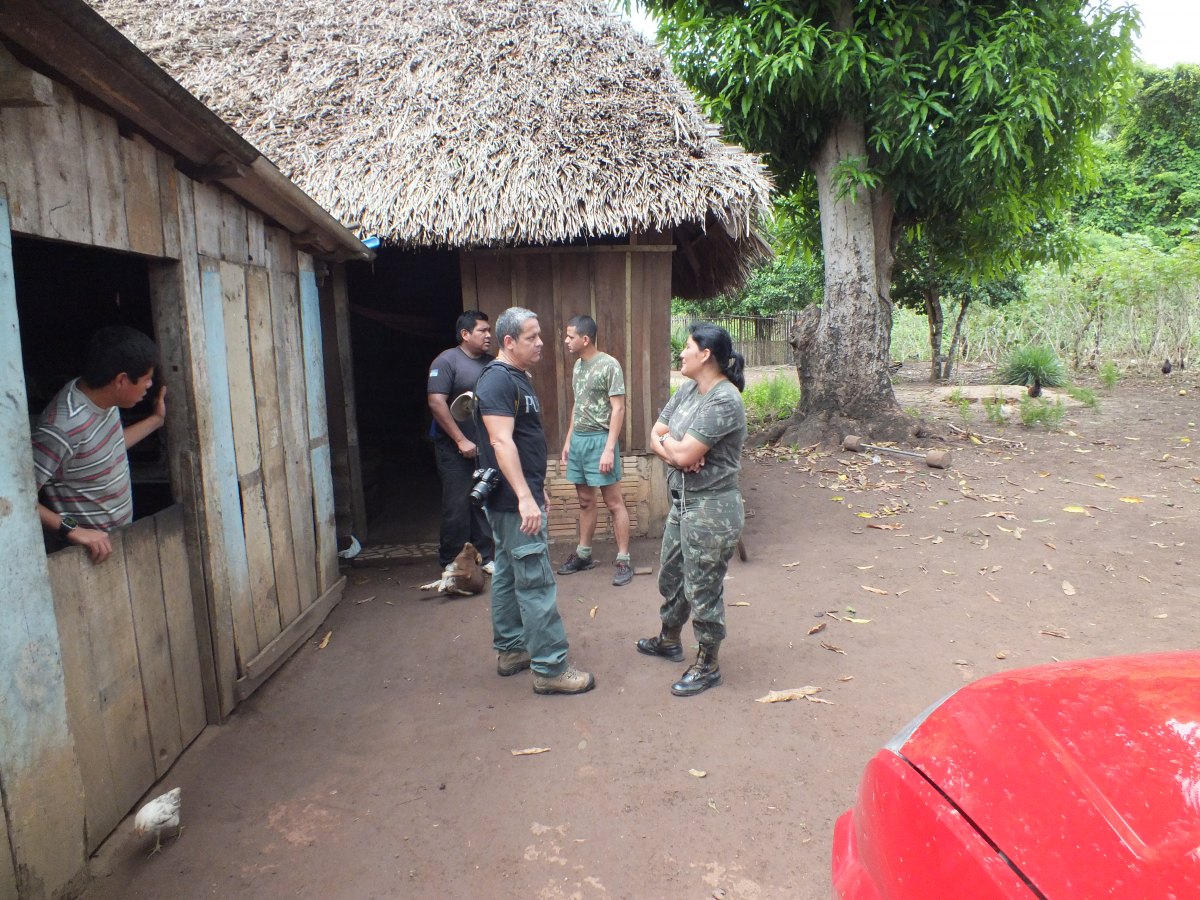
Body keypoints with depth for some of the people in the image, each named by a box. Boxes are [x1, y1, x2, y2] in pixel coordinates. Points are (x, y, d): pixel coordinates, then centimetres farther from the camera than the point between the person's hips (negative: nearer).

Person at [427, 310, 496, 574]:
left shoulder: (491, 363, 10)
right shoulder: (447, 361, -8)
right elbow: (436, 403, -16)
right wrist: (461, 440, -17)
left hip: (487, 446, 5)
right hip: (455, 449, -5)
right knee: (457, 505, -2)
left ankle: (485, 557, 19)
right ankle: (451, 563, 10)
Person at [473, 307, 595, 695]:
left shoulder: (517, 378, 15)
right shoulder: (497, 379, -17)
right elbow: (501, 442, -25)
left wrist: (537, 489, 23)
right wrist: (525, 497, -30)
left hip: (520, 496, 10)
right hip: (515, 500, -10)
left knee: (508, 575, 16)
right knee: (536, 583, -6)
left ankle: (510, 650, 28)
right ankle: (550, 669, 1)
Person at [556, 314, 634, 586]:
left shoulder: (609, 365, -12)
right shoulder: (578, 364, 12)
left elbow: (618, 409, -14)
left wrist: (609, 449, -19)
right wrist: (568, 439, 16)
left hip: (599, 440, -7)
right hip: (577, 439, 7)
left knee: (614, 502, -1)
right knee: (585, 501, 15)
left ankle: (623, 561, 4)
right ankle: (583, 554, 25)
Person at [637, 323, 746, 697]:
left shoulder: (724, 400, -22)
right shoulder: (687, 390, 6)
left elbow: (685, 454, -26)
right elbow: (656, 436, 6)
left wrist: (667, 440, -5)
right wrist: (674, 451, -15)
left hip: (711, 510, -9)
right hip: (682, 502, 10)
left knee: (702, 588, 4)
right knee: (670, 575, 24)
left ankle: (708, 666, 23)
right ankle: (669, 640, 46)